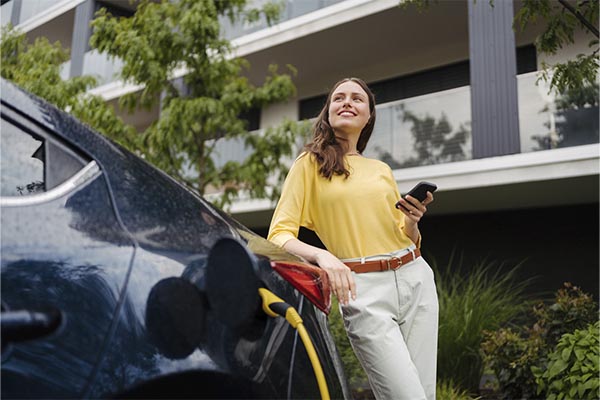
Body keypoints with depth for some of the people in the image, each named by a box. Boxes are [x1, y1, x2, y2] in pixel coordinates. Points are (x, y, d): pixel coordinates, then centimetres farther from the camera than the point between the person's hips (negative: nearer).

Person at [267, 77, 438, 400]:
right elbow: (279, 235, -6)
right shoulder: (310, 163, 4)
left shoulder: (381, 170, 18)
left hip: (415, 278, 5)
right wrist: (321, 255, -25)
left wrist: (412, 221, -1)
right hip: (363, 289, -5)